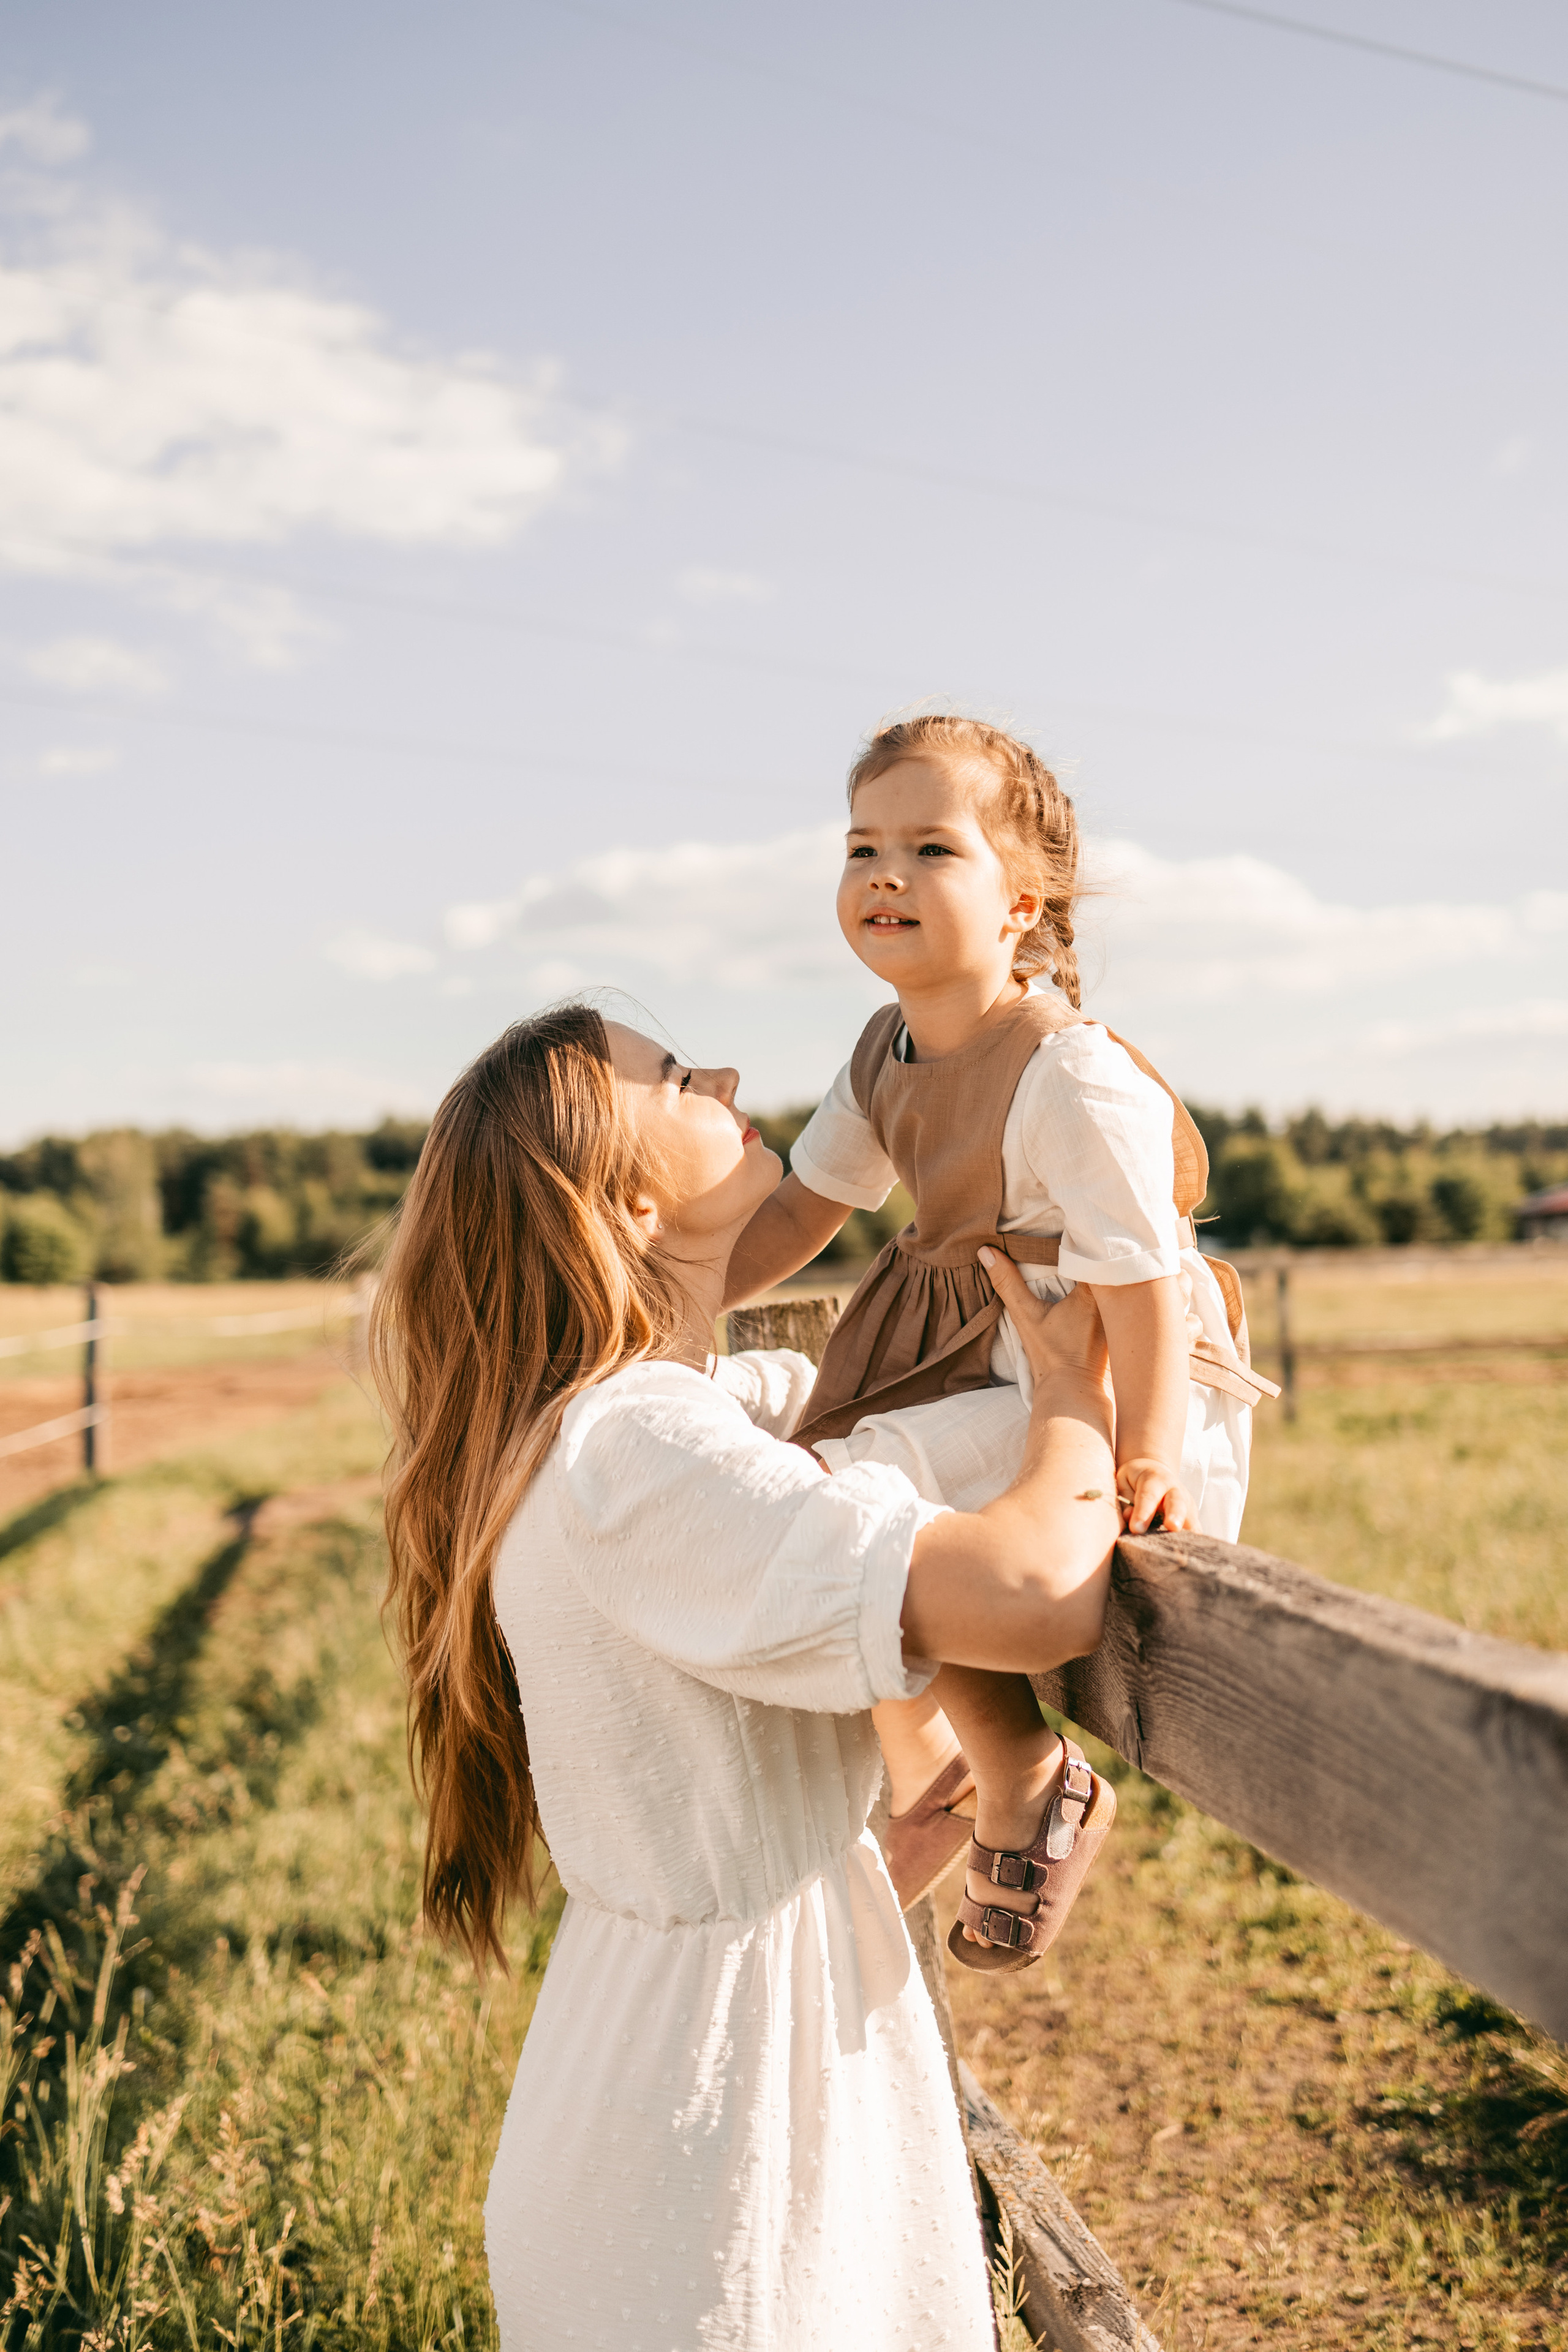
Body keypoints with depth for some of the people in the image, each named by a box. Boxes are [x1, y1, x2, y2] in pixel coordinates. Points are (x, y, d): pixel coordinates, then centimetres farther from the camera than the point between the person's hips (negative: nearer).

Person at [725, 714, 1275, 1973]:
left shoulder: (1073, 1078, -25)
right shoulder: (890, 1052, 2)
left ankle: (1021, 1765, -2)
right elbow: (804, 1205, 13)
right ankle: (930, 1779, 36)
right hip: (981, 1368, 10)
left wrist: (1146, 1454, -30)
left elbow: (1141, 1279, -25)